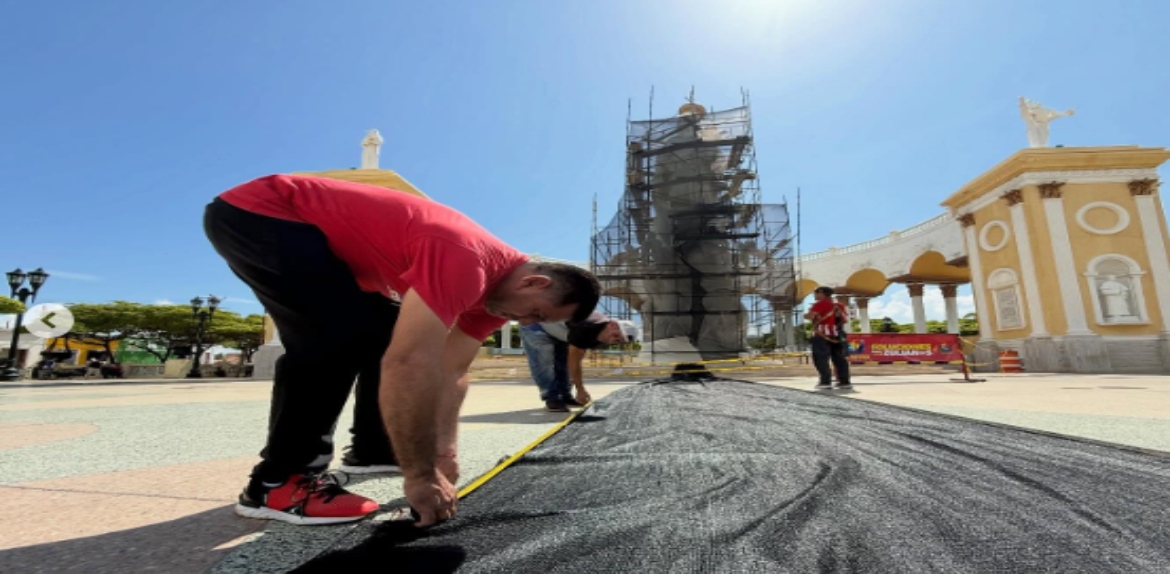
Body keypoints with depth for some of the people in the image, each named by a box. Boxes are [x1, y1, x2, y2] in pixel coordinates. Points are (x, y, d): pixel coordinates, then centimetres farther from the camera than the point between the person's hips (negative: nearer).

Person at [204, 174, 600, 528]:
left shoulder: (493, 285, -3)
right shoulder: (464, 259, -34)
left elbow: (452, 370, 0)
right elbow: (410, 365, -39)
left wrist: (442, 453, -5)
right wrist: (421, 476, -28)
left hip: (320, 237, 9)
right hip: (255, 213, -9)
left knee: (387, 337, 6)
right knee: (341, 332, -24)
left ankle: (373, 449, 19)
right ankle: (277, 483, -10)